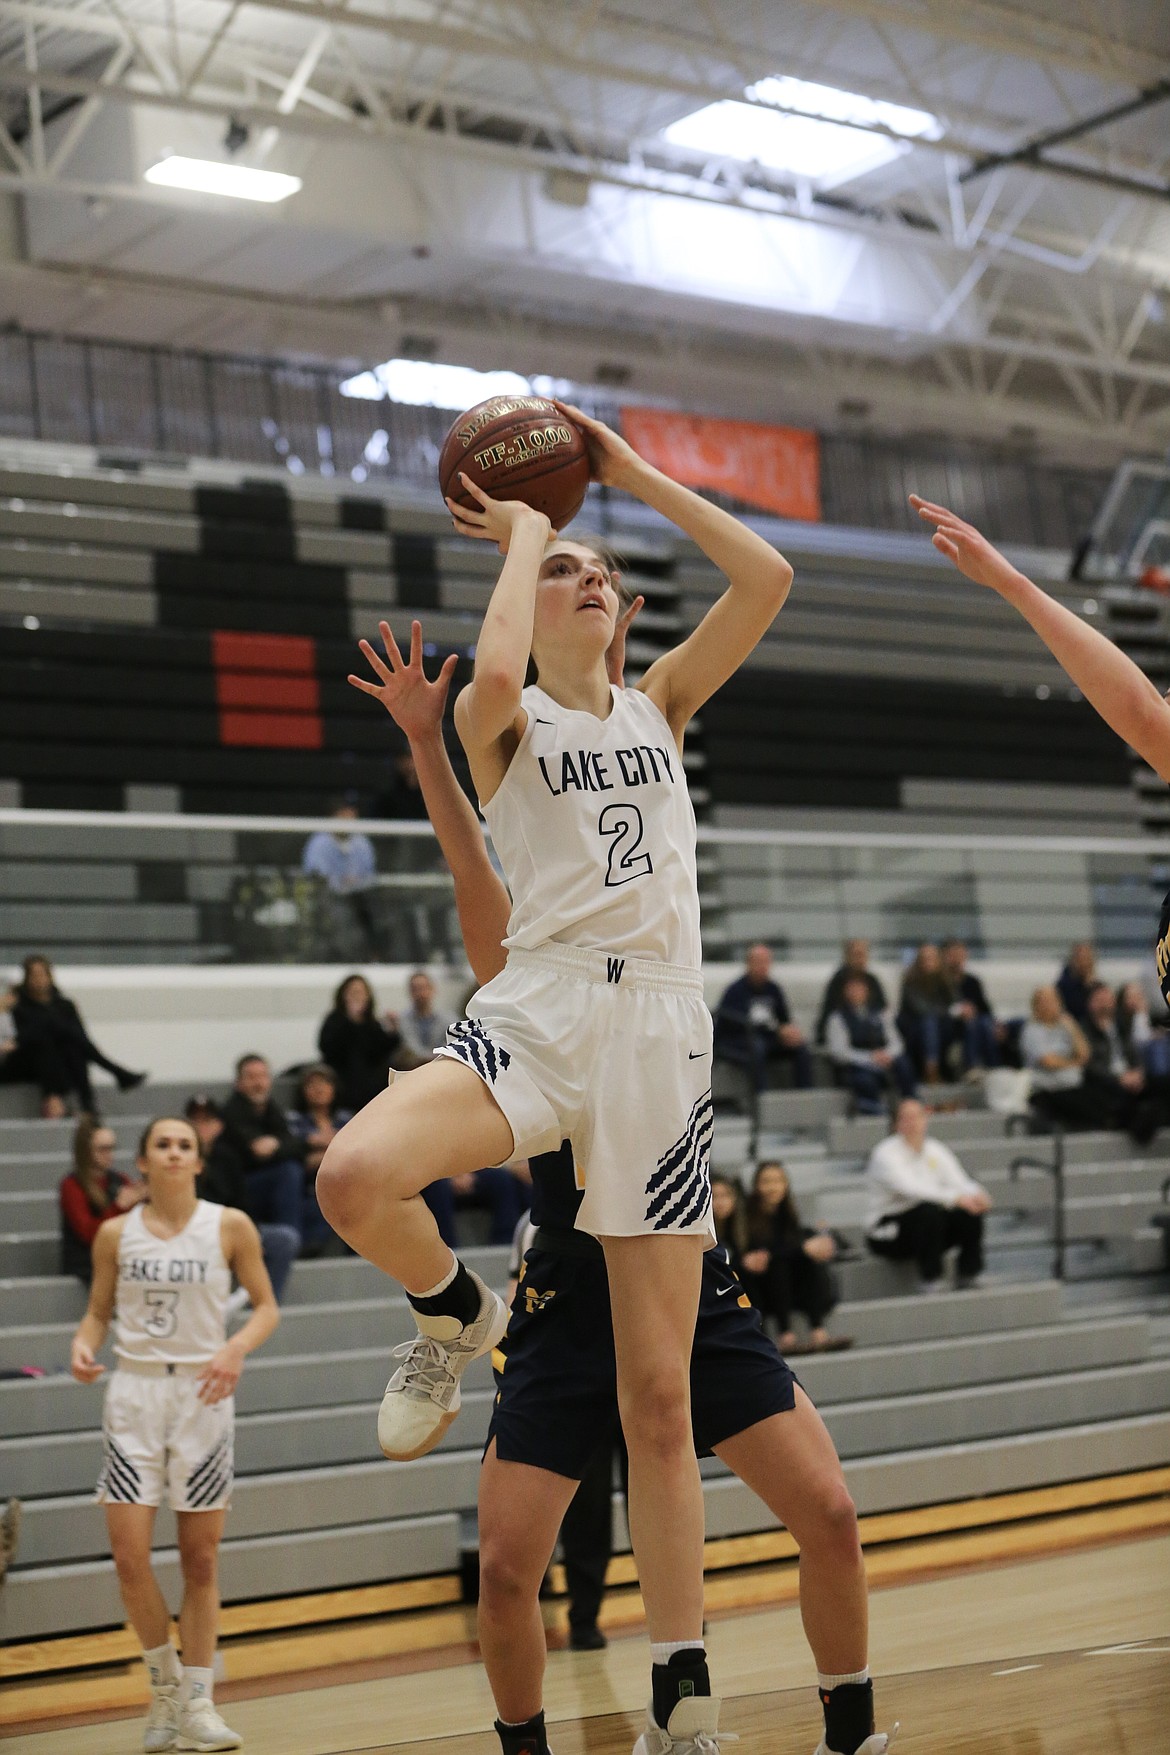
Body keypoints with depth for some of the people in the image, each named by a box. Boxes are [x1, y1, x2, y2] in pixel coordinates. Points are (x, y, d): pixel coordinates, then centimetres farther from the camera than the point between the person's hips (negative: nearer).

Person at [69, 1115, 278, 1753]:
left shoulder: (230, 1227, 0)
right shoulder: (116, 1234, 3)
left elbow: (266, 1306, 4)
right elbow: (98, 1312, 11)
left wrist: (237, 1347, -16)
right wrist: (83, 1345, -11)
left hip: (202, 1393, 0)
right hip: (134, 1393, 1)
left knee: (201, 1558, 3)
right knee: (129, 1555, -8)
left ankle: (197, 1702, 12)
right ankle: (165, 1684, 14)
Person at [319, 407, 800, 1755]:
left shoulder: (659, 707, 17)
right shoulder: (501, 720, 7)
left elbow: (767, 580, 5)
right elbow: (495, 673, -19)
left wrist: (633, 473, 9)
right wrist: (525, 525, -3)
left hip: (659, 1035, 2)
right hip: (536, 1014, -2)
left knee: (657, 1392, 3)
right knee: (354, 1176, -34)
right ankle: (455, 1315, 1)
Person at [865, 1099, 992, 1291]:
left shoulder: (936, 1150, 5)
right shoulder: (885, 1154, -15)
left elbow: (959, 1181, -5)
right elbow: (910, 1189, -31)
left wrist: (976, 1194, -30)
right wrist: (955, 1198, -43)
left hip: (930, 1225, 6)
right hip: (888, 1230, -6)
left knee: (971, 1213, -17)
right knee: (929, 1211, -34)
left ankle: (967, 1280, -8)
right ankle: (931, 1283, -28)